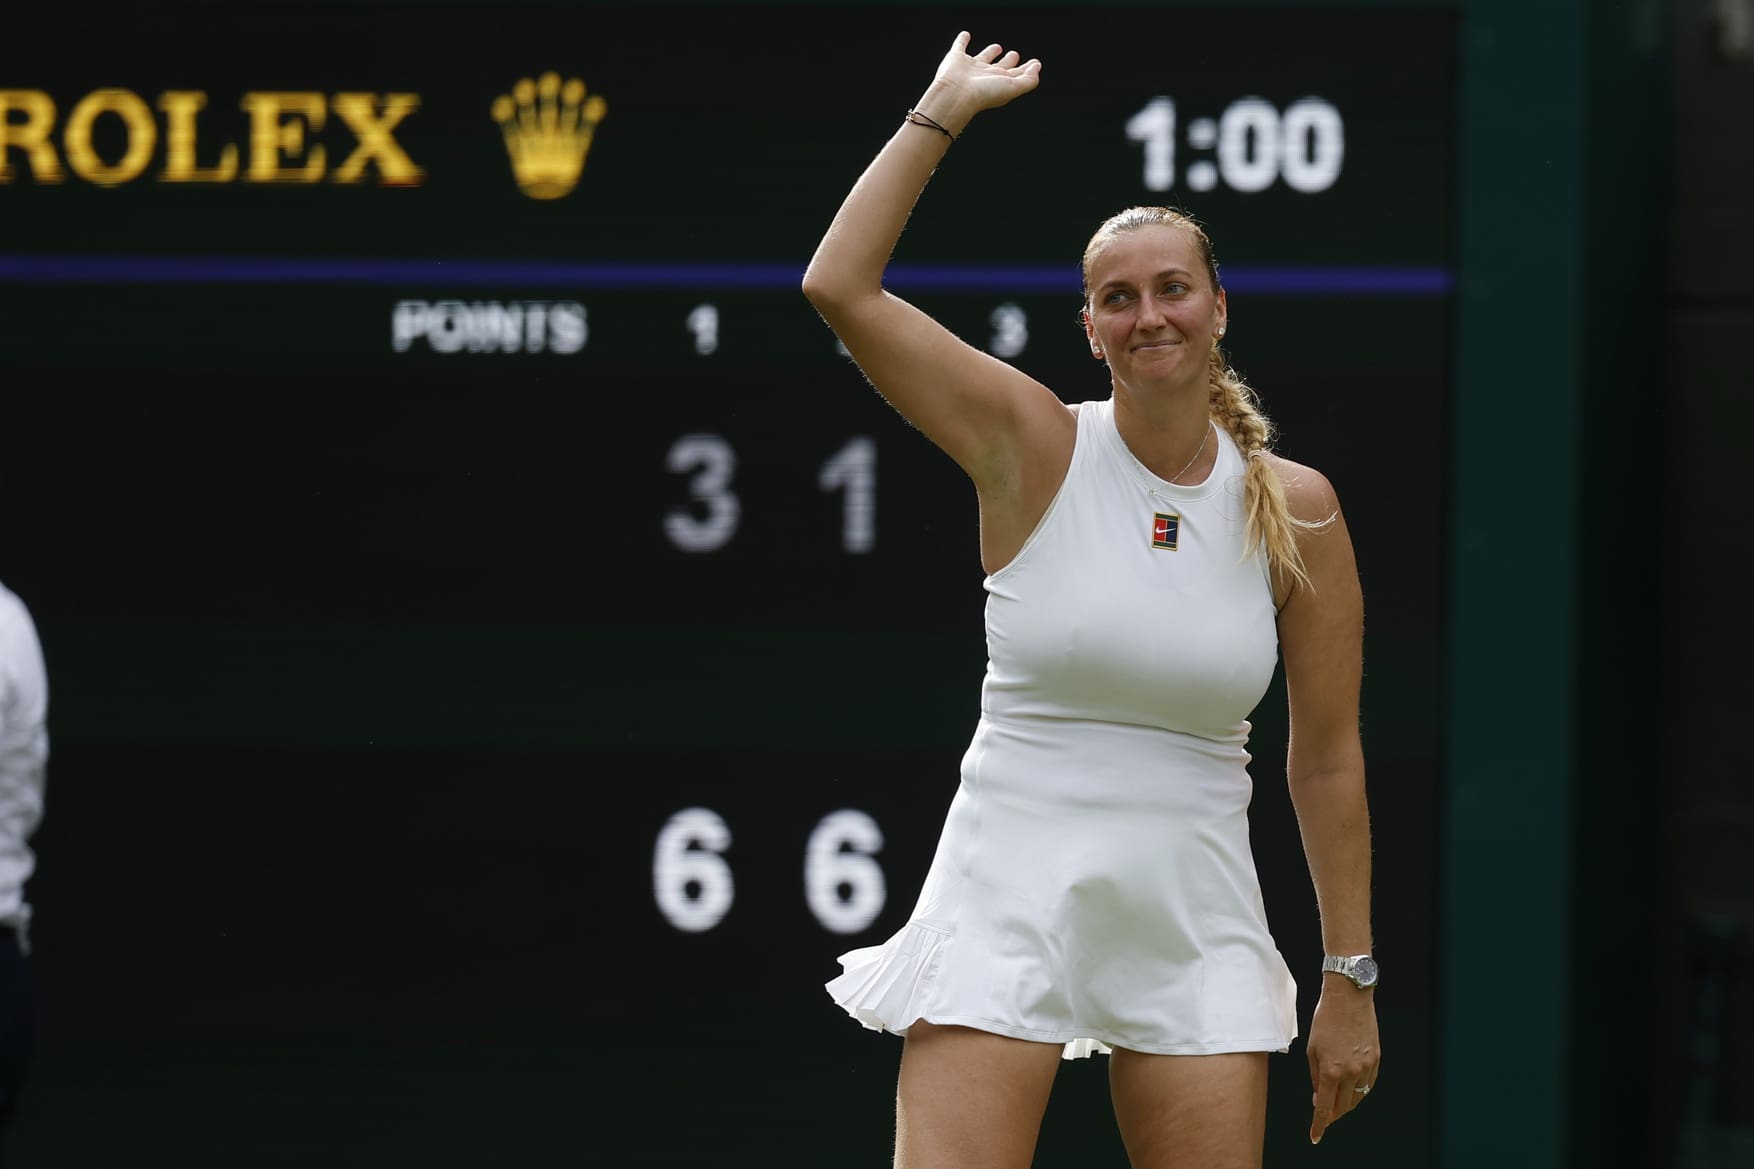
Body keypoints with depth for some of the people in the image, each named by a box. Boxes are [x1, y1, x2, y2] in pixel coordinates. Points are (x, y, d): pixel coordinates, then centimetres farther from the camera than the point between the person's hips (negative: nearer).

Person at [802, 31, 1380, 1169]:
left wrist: (1351, 977, 5)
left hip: (1194, 919, 2)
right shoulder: (1034, 449, -2)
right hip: (1009, 894, -2)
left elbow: (1327, 757, 6)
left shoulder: (1297, 509, 1)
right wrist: (944, 111, -5)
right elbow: (840, 286, -10)